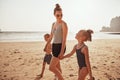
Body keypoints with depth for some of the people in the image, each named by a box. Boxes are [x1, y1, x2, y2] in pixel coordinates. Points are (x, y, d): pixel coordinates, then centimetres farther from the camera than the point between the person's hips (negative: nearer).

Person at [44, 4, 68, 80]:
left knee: (51, 67, -9)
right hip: (54, 46, 8)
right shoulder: (53, 24, 10)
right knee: (57, 66, 15)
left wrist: (62, 52, -21)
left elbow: (64, 39, -17)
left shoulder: (63, 24, -13)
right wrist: (46, 46, 23)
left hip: (60, 46, -8)